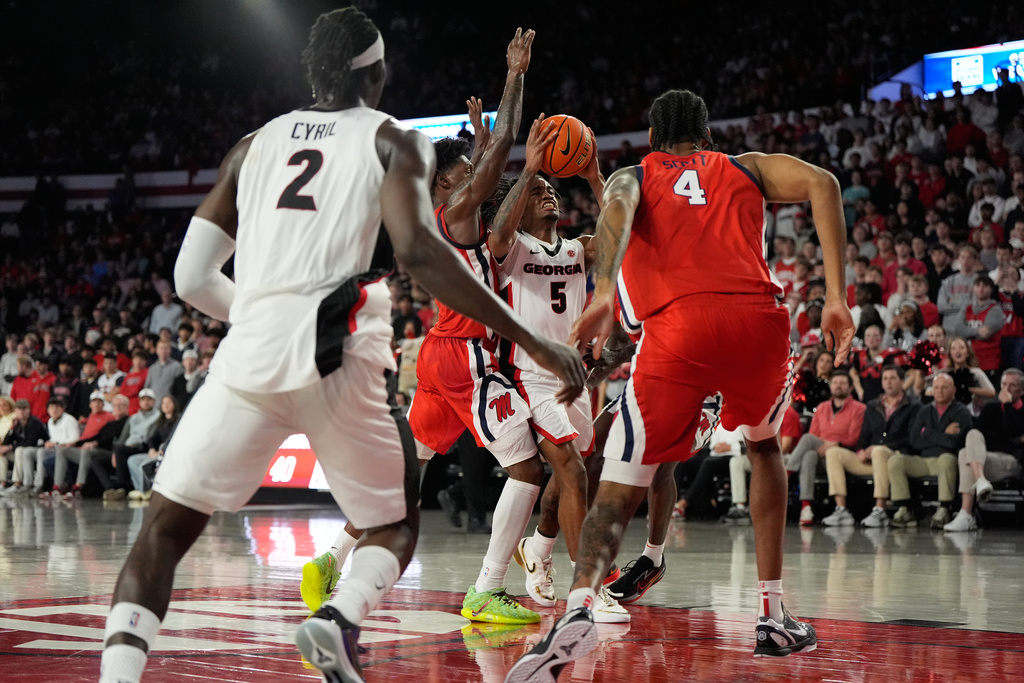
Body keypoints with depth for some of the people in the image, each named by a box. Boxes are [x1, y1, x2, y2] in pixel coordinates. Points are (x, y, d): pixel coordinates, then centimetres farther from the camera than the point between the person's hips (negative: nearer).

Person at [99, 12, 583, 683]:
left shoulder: (256, 143, 20)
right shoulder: (393, 140, 9)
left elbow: (192, 279, 18)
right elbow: (418, 250, -9)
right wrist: (532, 341, -9)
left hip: (250, 353, 2)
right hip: (343, 360, -2)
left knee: (165, 529, 9)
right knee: (395, 526, 17)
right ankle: (340, 621, -14)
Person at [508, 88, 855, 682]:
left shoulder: (632, 176, 25)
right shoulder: (746, 168, 29)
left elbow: (617, 205, -2)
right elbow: (820, 183, 9)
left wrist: (605, 293, -18)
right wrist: (837, 296, 4)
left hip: (678, 328, -2)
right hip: (760, 320, 2)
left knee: (619, 491, 4)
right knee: (763, 444, 31)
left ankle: (580, 605, -26)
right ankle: (774, 615, 25)